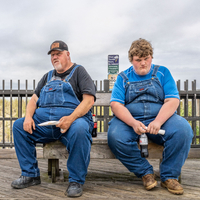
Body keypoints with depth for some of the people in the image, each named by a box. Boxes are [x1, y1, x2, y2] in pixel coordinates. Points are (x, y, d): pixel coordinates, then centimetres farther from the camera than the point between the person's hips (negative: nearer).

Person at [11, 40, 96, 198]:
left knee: (79, 129, -38)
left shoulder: (78, 71, 7)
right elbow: (34, 99, 20)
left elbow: (89, 100, -7)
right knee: (19, 125, -11)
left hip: (72, 119, -6)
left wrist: (71, 118, -23)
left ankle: (76, 181, -21)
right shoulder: (48, 77, 26)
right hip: (43, 119, 6)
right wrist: (28, 117, -2)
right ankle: (30, 175, -2)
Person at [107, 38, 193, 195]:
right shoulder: (123, 78, 11)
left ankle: (169, 176, -9)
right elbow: (115, 104, -2)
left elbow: (173, 101, -1)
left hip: (160, 119, 0)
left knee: (183, 129, -29)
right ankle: (145, 172, -8)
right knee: (115, 136, -31)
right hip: (129, 121, 0)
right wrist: (133, 123, -20)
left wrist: (158, 122, -20)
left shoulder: (162, 73, 11)